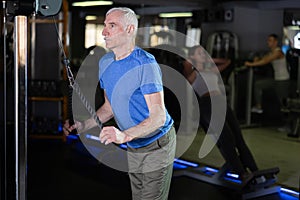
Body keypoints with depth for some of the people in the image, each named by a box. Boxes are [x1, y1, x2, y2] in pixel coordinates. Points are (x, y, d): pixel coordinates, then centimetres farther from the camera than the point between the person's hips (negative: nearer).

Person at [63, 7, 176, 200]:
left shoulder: (145, 64, -23)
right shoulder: (105, 62, 1)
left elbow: (159, 116, -27)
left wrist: (125, 135, -41)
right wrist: (83, 125, -6)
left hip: (157, 145, -7)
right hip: (133, 148, 7)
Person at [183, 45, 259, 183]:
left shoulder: (211, 70, 30)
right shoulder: (191, 74, 9)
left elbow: (227, 61, 38)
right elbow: (187, 64, -12)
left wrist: (210, 60, 38)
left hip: (222, 103, 6)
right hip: (207, 104, -6)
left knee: (238, 137, -9)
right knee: (226, 138, -22)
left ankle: (255, 172, -14)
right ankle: (242, 174, -25)